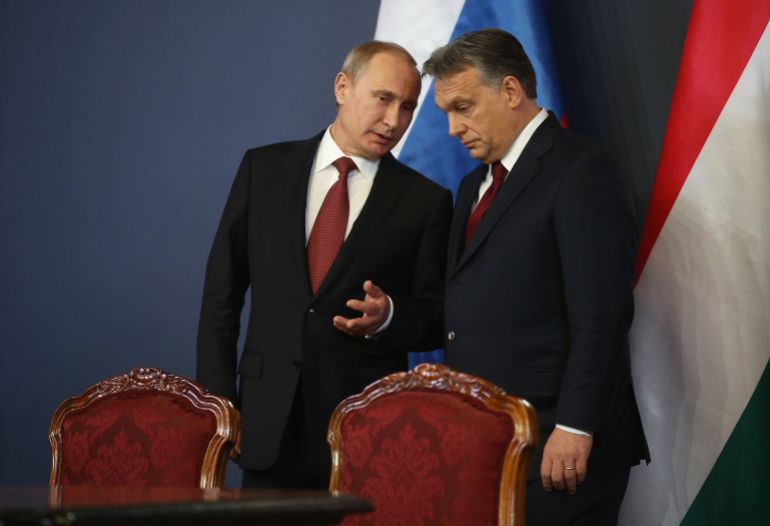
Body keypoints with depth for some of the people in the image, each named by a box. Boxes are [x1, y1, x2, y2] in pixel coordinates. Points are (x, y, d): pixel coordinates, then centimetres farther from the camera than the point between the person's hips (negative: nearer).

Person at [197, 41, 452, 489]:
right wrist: (218, 401, 1)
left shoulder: (426, 201, 1)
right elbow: (222, 293, 7)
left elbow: (437, 323, 4)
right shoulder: (263, 169, 6)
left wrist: (389, 317, -18)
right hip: (270, 423, 1)